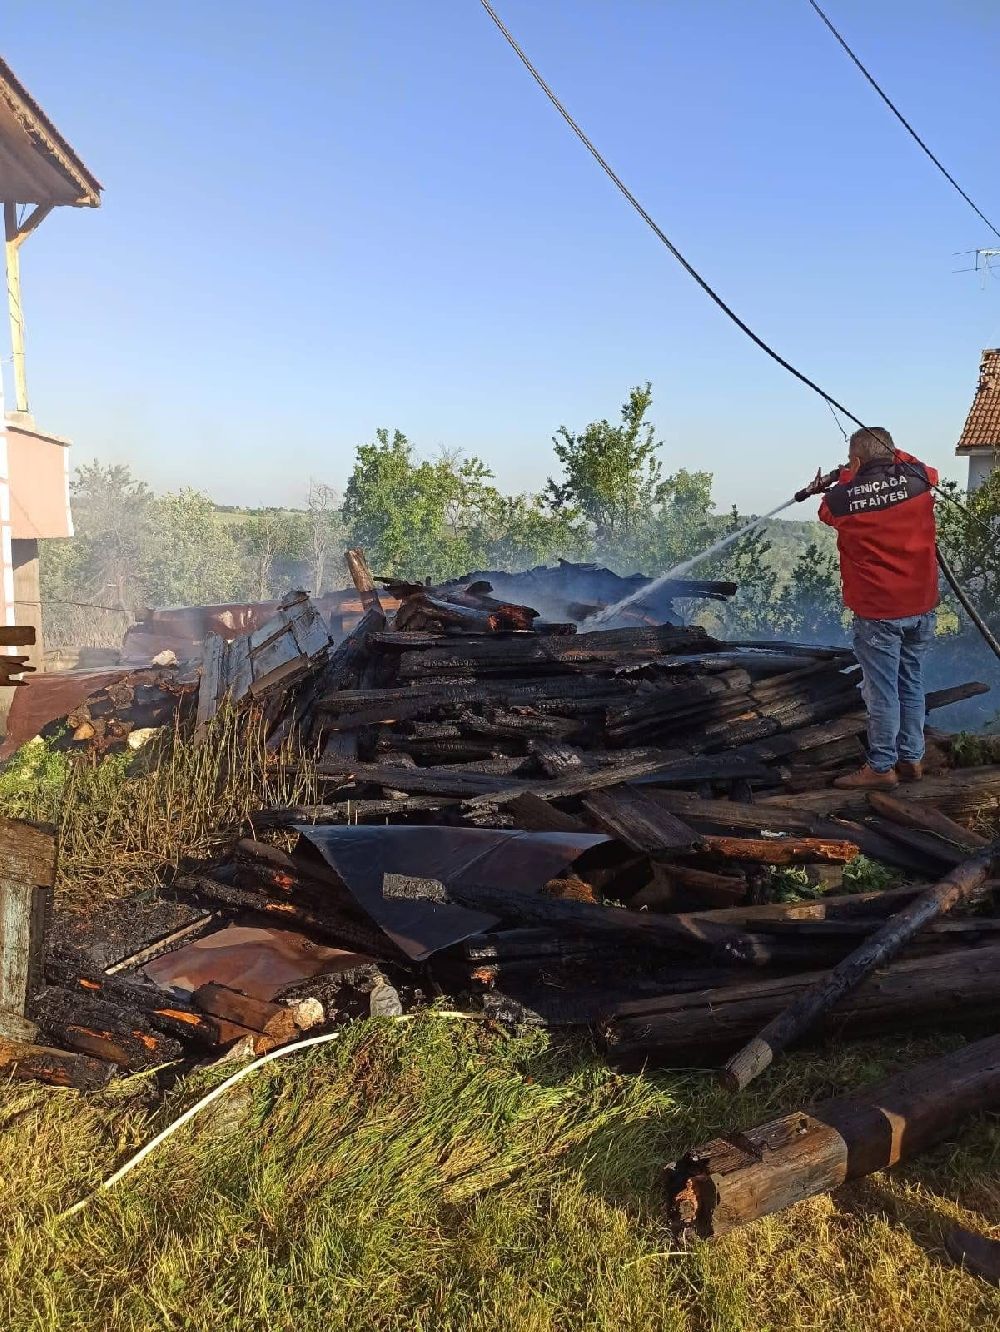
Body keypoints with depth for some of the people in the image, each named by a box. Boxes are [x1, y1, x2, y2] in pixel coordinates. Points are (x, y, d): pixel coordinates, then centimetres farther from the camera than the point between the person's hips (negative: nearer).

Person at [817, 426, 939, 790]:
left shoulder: (843, 497, -11)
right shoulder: (917, 477, -3)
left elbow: (826, 512, 14)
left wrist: (847, 479, 21)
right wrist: (896, 457, 34)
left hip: (877, 612, -4)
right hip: (921, 606, 5)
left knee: (881, 691, 2)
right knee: (911, 685, 14)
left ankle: (881, 767, 8)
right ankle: (911, 759, 24)